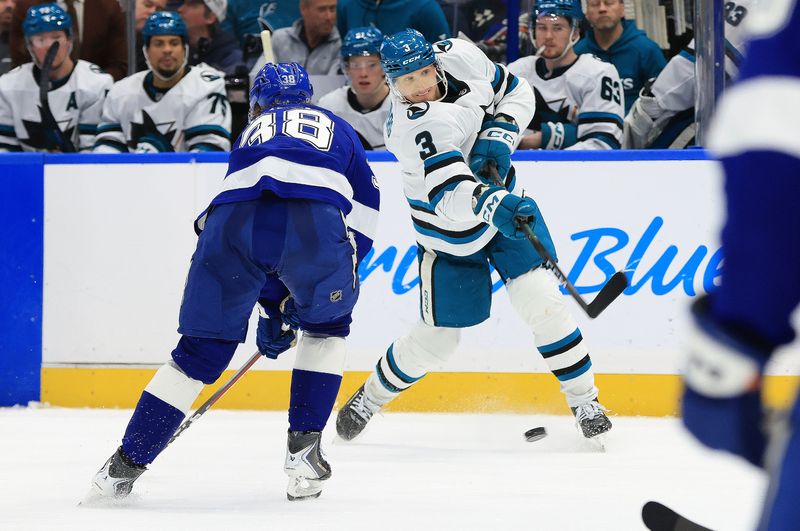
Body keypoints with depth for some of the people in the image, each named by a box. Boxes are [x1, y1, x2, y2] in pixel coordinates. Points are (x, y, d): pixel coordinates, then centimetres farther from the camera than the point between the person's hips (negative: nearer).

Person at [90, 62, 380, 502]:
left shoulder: (250, 135, 41)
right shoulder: (336, 128, 37)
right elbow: (364, 208, 29)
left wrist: (272, 308, 47)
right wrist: (301, 296, 32)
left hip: (234, 221, 1)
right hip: (315, 223, -1)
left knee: (202, 350, 16)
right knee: (325, 325, 29)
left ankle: (124, 467, 15)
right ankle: (303, 450, 18)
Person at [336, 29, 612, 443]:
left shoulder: (458, 57, -13)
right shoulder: (414, 127, -31)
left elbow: (517, 92, 2)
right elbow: (448, 192, -44)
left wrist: (499, 137, -15)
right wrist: (490, 205, -62)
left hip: (504, 199, 4)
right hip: (450, 234, -4)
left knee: (540, 300, -13)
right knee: (437, 338, 4)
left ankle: (584, 401, -2)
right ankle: (369, 398, 30)